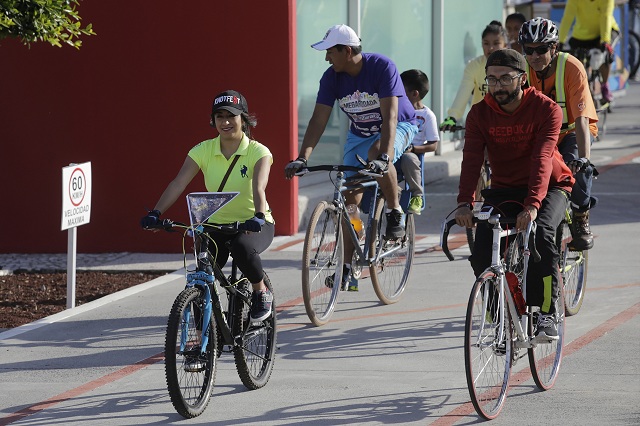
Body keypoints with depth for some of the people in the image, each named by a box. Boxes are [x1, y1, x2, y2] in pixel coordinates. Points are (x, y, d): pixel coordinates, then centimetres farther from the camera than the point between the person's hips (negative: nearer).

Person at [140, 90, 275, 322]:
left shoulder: (258, 152, -13)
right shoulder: (204, 150, -5)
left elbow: (258, 188, -30)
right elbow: (178, 183, -16)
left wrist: (259, 216, -50)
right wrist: (156, 213, -32)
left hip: (253, 225, -3)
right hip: (216, 224, 3)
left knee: (242, 247, -38)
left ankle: (261, 292, -9)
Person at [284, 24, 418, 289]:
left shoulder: (382, 67, -28)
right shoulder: (332, 77, -14)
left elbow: (390, 116, -35)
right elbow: (318, 120, -16)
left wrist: (384, 156, -48)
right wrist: (302, 158, -29)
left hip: (399, 127, -5)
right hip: (359, 134, 5)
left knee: (375, 152, -38)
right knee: (350, 197, -3)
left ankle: (395, 213, -17)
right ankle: (347, 264, 4)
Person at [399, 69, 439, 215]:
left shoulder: (427, 115, 0)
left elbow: (433, 145, -2)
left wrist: (412, 148, -16)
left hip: (413, 154, -4)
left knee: (408, 158, -41)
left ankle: (417, 196, -22)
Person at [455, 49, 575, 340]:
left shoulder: (546, 109, -17)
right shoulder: (480, 114, -7)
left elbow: (542, 159, -29)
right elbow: (472, 159, -19)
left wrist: (532, 204, -44)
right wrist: (464, 203, -36)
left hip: (548, 187, -3)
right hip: (503, 190, 3)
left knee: (540, 234, -34)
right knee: (481, 257, -16)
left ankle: (547, 313, -25)